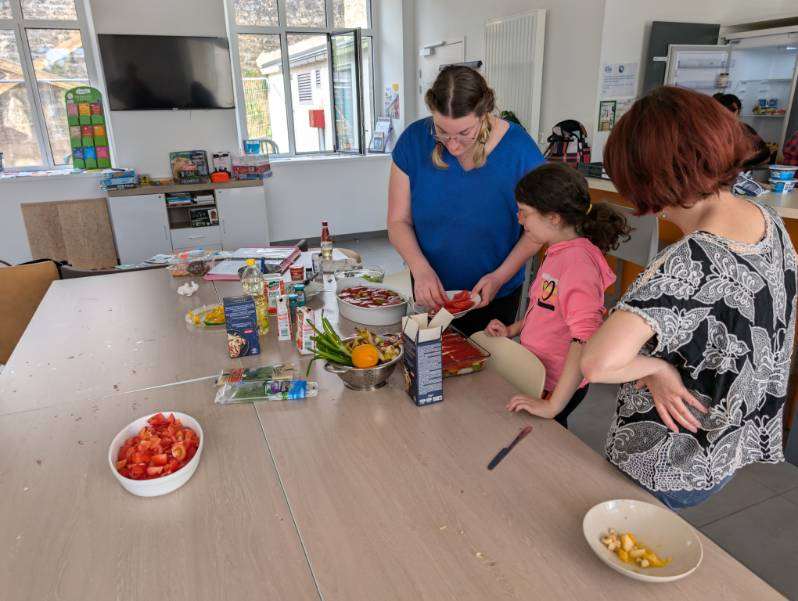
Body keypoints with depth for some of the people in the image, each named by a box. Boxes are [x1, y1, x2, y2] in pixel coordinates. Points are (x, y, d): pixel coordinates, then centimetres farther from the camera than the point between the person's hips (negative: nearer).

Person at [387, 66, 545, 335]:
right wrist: (421, 269, -25)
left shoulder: (518, 149, -17)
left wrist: (500, 277, -20)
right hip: (431, 293, 2)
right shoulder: (414, 140, -14)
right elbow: (398, 221, -10)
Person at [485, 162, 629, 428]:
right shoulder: (558, 251, 2)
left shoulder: (579, 259, -27)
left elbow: (586, 338, -35)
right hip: (537, 373, 8)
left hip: (558, 386, -8)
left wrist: (553, 404, -34)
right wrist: (512, 330, 5)